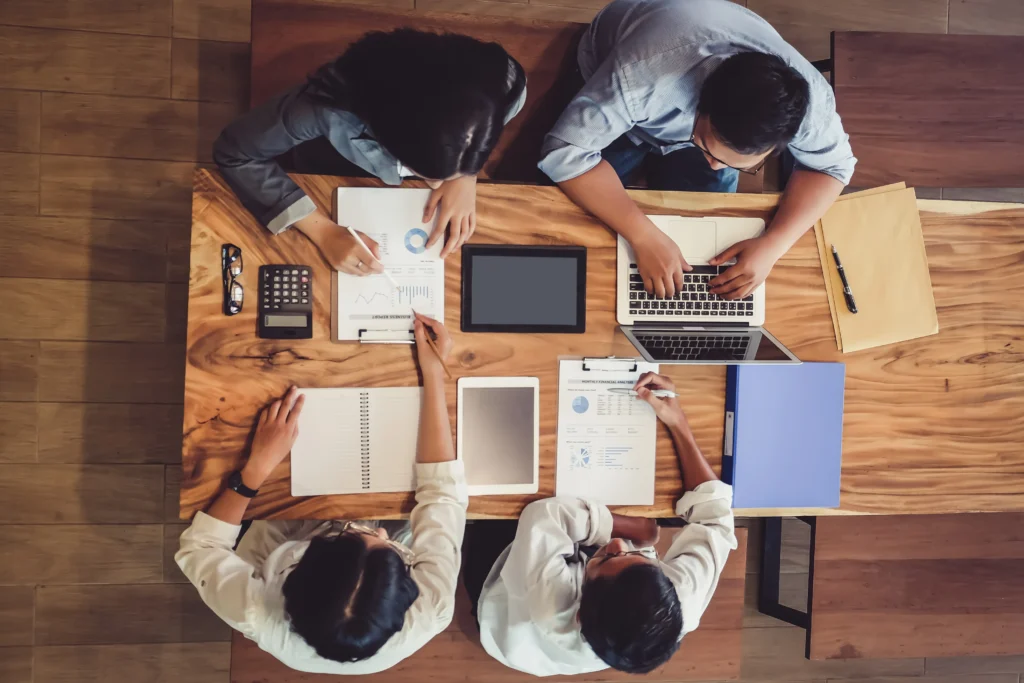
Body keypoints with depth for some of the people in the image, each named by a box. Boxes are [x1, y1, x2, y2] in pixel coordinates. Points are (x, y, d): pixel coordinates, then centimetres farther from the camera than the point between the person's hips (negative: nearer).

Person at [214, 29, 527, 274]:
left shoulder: (504, 87, -39)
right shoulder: (333, 106, -47)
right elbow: (234, 153, -32)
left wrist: (466, 175, -33)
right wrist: (324, 231, -41)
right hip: (338, 182, -1)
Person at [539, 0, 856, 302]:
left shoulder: (806, 97, -35)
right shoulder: (641, 76, -47)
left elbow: (832, 164, -18)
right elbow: (564, 152, -43)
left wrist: (772, 245, -35)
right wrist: (644, 236, -51)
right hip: (610, 91, -2)